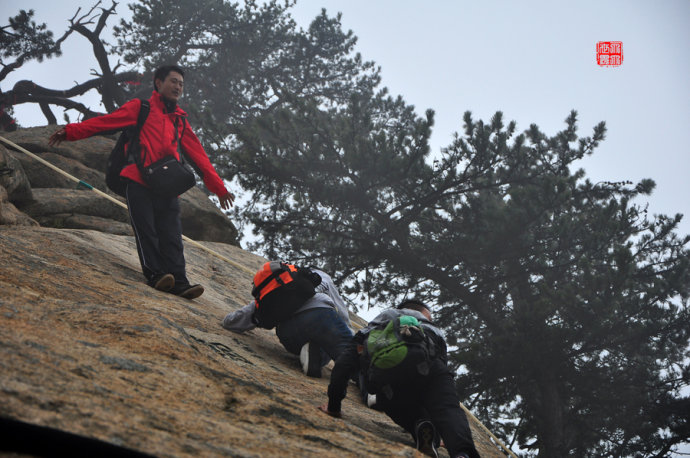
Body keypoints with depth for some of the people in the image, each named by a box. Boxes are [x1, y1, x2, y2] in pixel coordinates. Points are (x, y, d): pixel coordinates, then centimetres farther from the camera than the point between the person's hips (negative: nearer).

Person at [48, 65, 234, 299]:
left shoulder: (180, 120, 26)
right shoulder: (141, 108, 12)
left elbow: (198, 155, 27)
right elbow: (106, 121, 3)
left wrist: (219, 188, 25)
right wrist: (71, 131, -8)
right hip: (139, 183, -4)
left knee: (171, 236, -7)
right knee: (146, 231, -13)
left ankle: (178, 281, -15)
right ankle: (154, 274, -16)